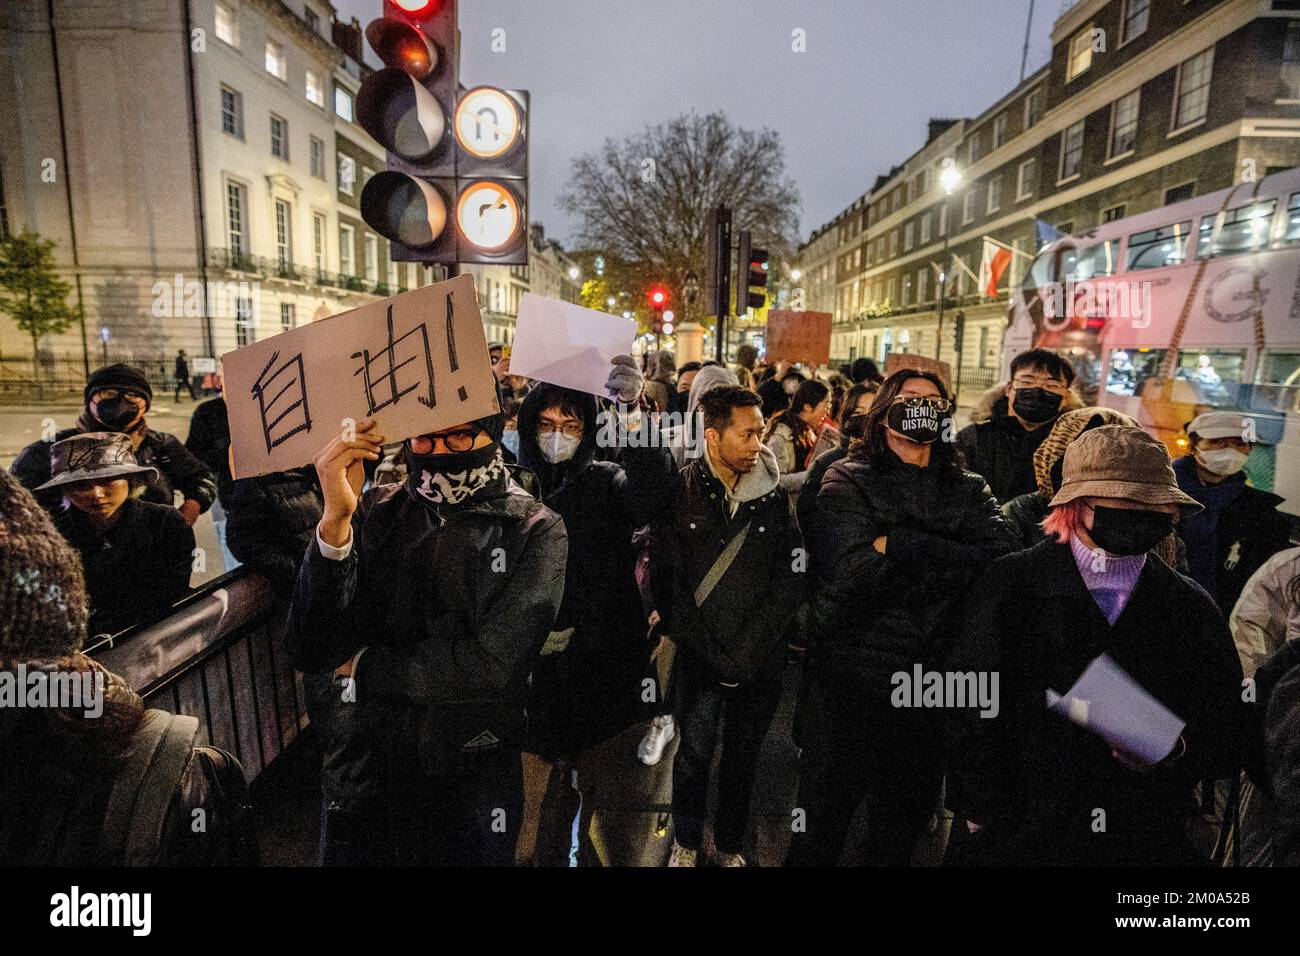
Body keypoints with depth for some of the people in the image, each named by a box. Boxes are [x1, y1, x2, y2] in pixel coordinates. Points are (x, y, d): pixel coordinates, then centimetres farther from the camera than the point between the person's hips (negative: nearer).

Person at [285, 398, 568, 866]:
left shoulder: (536, 530, -11)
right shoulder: (373, 513, -4)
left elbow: (495, 661, -21)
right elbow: (311, 653, -13)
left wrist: (364, 666, -11)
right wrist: (336, 519, -25)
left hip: (473, 792, -1)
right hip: (361, 781, 2)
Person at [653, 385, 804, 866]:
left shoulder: (775, 494, -2)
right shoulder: (681, 493, -7)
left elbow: (789, 582, -3)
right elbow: (671, 583, -6)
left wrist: (743, 654, -10)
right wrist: (712, 655, -10)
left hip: (761, 660, 2)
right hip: (699, 658, -1)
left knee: (743, 756, 14)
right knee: (694, 753, 7)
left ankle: (730, 844, 38)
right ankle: (686, 842, 35)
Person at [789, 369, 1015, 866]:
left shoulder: (969, 490, 4)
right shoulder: (848, 480, -7)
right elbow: (853, 575, -22)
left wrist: (899, 544, -21)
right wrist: (946, 558, -16)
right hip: (856, 677, -4)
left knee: (909, 812, 23)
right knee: (828, 812, 15)